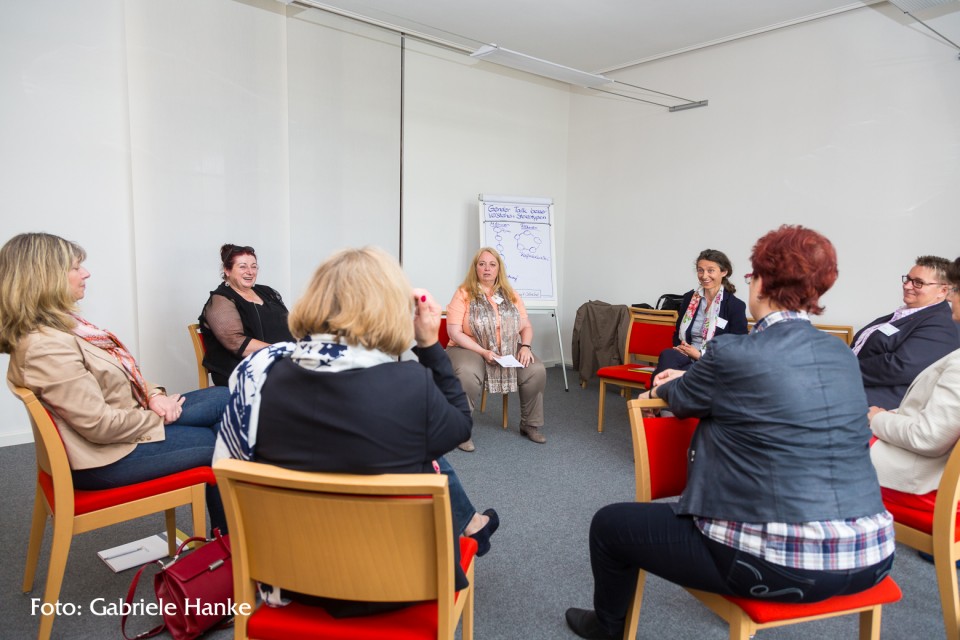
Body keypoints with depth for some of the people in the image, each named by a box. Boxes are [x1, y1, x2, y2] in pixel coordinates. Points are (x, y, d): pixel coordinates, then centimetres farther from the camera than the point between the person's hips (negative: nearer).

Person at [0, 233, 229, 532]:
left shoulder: (64, 324, 5)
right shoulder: (46, 346, -26)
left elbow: (123, 375, 12)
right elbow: (100, 425, -26)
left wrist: (154, 395, -6)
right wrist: (159, 418, -12)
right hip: (108, 457, -10)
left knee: (223, 399, 5)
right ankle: (226, 537, 21)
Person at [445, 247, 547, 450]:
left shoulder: (511, 295, 10)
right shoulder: (464, 294, -4)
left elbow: (526, 326, 13)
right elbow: (454, 332, -11)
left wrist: (525, 346, -9)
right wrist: (483, 352, -19)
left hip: (509, 351, 4)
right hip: (471, 349, -4)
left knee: (536, 371, -20)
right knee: (467, 375, -37)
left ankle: (531, 425, 2)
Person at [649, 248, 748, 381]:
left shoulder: (736, 306, -1)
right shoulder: (689, 298, 13)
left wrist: (700, 355, -10)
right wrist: (681, 347, -4)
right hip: (686, 357, 4)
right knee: (667, 355, -34)